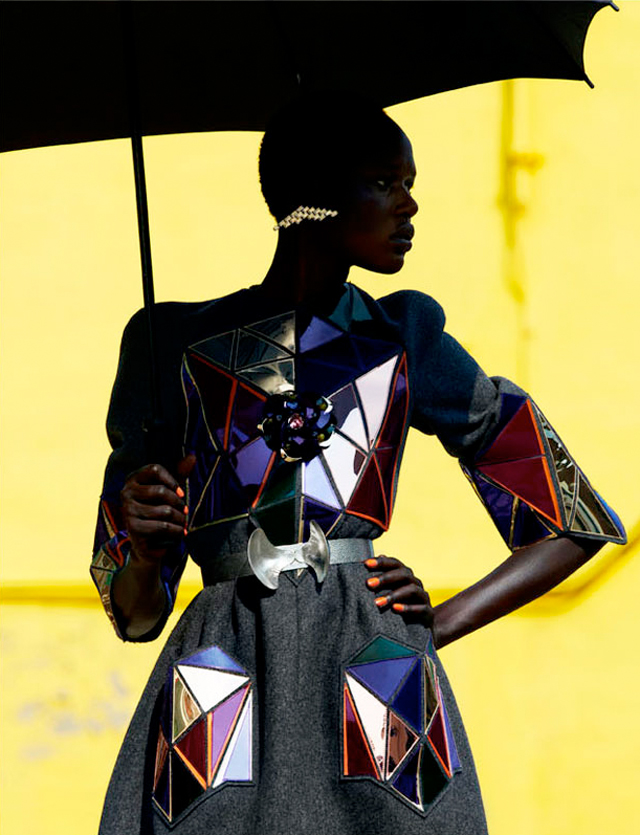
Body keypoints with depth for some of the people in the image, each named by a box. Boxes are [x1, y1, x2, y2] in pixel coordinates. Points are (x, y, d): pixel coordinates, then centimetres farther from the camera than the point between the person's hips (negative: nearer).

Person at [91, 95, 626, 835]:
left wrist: (440, 623, 5)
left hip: (375, 668, 1)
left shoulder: (404, 342, 13)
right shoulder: (180, 345, 10)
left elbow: (577, 524, 16)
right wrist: (145, 553, -10)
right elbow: (134, 612, 12)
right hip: (223, 683, -1)